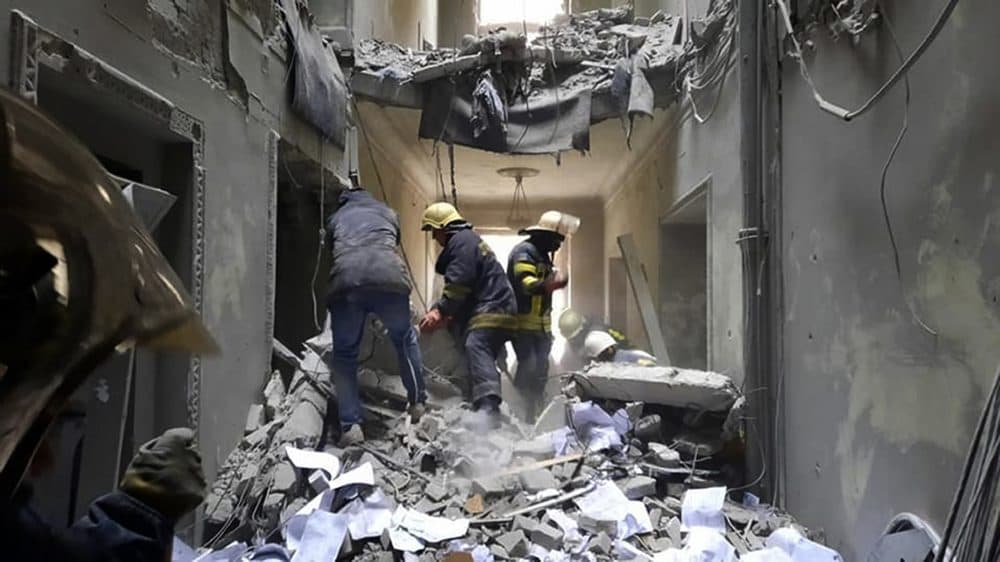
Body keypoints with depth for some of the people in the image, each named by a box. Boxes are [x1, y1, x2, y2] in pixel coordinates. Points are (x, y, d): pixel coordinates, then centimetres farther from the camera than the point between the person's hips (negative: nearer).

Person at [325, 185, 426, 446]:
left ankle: (350, 425, 5)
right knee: (405, 339, 23)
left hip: (345, 280, 0)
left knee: (345, 352, 13)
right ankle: (418, 403, 29)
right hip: (388, 277, 0)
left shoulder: (335, 218, 33)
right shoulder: (386, 212, 35)